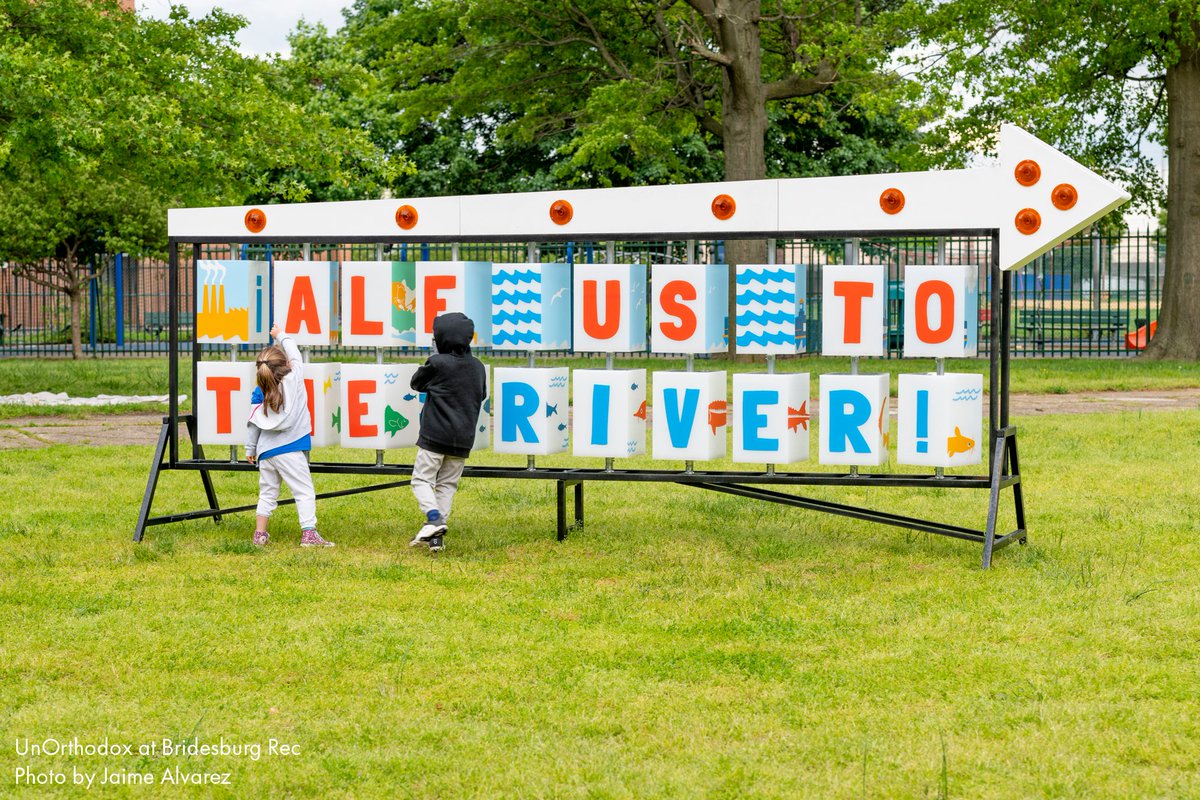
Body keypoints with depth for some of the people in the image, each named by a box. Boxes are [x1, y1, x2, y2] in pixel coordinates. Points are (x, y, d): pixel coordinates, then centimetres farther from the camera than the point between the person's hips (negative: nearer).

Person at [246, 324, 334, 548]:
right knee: (305, 491, -1)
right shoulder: (294, 380, -8)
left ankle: (260, 534, 17)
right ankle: (309, 533, -10)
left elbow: (253, 423, 4)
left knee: (267, 493, 16)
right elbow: (295, 355, 9)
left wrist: (250, 449, 16)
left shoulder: (259, 393, 1)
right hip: (289, 449, -4)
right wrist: (281, 336, 25)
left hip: (265, 451, 4)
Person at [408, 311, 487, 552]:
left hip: (435, 435, -5)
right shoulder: (478, 367, 6)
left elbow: (416, 383, 5)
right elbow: (482, 396, 21)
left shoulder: (437, 363, -12)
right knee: (447, 484, 11)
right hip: (463, 439, 5)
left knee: (422, 479, 2)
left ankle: (433, 518, -21)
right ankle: (436, 536, 8)